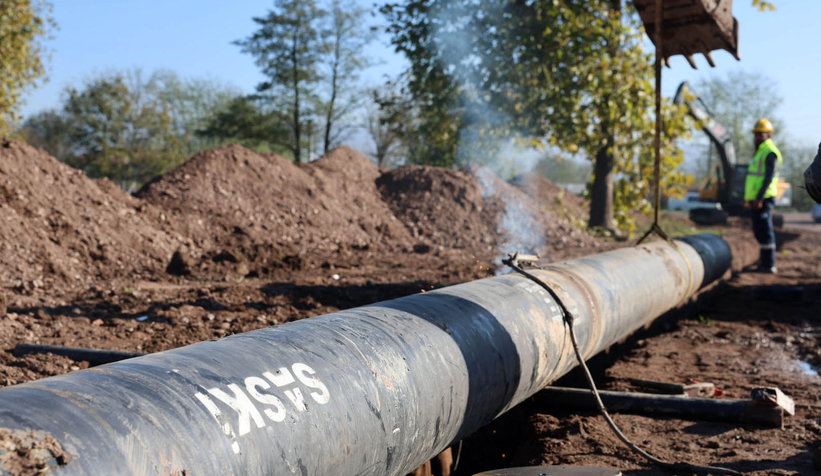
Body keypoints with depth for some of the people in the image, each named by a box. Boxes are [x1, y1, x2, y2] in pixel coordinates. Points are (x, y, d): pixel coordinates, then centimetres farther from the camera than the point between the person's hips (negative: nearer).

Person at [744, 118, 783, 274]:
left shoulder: (770, 153, -11)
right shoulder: (761, 152, 21)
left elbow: (769, 177, -19)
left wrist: (759, 198, -24)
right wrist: (750, 197, 21)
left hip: (763, 198, -10)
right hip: (757, 199, 10)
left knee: (764, 230, -9)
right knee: (759, 231, 14)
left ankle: (768, 265, -7)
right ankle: (765, 262, 21)